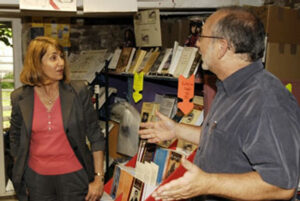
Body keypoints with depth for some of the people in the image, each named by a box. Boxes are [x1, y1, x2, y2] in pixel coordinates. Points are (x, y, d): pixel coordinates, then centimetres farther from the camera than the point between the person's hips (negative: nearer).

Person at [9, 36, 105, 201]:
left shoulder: (78, 92, -9)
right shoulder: (20, 98, -4)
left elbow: (95, 136, -5)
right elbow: (15, 141, 8)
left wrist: (99, 178, -7)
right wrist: (20, 181, 10)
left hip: (74, 176, -1)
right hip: (37, 179, 2)